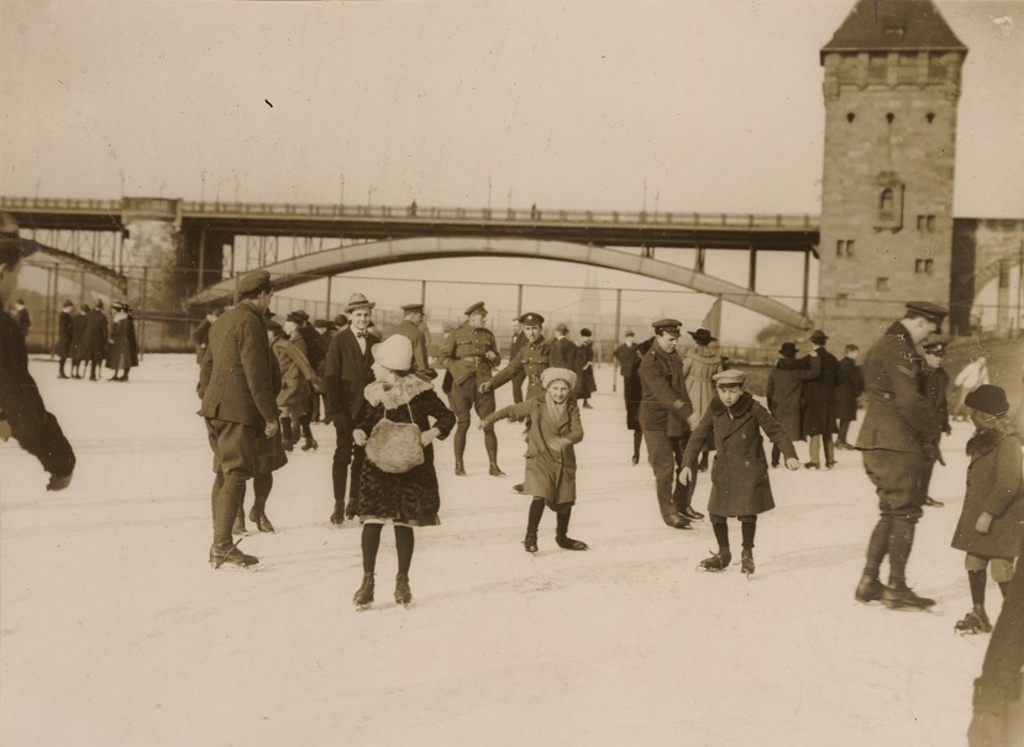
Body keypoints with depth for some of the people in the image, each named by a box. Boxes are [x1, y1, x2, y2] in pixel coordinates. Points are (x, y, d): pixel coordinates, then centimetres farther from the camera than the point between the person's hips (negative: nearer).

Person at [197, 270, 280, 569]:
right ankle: (223, 546, -7)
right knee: (236, 475, -6)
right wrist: (271, 415, -12)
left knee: (223, 473, 13)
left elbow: (207, 366, 20)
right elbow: (257, 375, -16)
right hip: (238, 411, -9)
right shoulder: (250, 322, -13)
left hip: (216, 409, 9)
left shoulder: (223, 321, 17)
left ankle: (219, 544, 18)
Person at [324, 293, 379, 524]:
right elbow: (330, 376, -7)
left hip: (369, 408, 4)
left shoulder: (375, 342, 9)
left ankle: (355, 501, 15)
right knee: (343, 456, -3)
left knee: (362, 456, 7)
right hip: (347, 408, -4)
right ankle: (339, 504, 1)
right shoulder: (339, 340, -3)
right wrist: (336, 410, -12)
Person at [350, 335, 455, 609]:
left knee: (404, 523, 5)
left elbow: (447, 417, -4)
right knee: (372, 520, -5)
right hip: (378, 466, 3)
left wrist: (433, 433, -23)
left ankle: (402, 581, 21)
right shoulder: (374, 394, 1)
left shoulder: (419, 392, -11)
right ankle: (368, 580, 6)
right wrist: (360, 433, -9)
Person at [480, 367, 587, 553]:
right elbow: (511, 410, 1)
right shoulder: (536, 404, -6)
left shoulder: (572, 409, 0)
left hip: (564, 460, 4)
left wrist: (567, 440, -33)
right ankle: (530, 536, -4)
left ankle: (562, 537, 31)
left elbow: (578, 432, -12)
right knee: (540, 496, -18)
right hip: (540, 458, -4)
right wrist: (489, 419, -8)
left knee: (566, 500, 11)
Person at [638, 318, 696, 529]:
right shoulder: (650, 363, -20)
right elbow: (664, 394, -31)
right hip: (658, 422, -8)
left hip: (679, 419, 8)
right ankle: (668, 512, 8)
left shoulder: (672, 355, 8)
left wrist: (687, 413, 17)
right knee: (665, 469, -4)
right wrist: (689, 414, -40)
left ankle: (682, 504, 27)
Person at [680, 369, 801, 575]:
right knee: (716, 513, 4)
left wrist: (789, 455, -17)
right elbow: (698, 437, 2)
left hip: (749, 470, -3)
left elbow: (776, 431, -7)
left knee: (747, 512, -2)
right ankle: (723, 553, 24)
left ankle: (747, 554, 18)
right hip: (724, 471, 3)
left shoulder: (753, 409, -10)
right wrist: (687, 464, -3)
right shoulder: (714, 411, -2)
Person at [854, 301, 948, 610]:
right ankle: (896, 588, 2)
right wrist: (931, 434, -8)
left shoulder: (881, 346, 20)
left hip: (875, 440, 10)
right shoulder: (899, 350, -13)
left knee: (892, 513, 15)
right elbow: (909, 401, -21)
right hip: (897, 443, -10)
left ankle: (868, 583, 16)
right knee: (905, 513, -2)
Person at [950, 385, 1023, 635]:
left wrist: (989, 513, -22)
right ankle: (978, 615, 22)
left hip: (1001, 520, -9)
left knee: (1001, 569, -6)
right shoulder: (985, 439, 12)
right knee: (974, 564, 11)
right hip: (978, 515, 9)